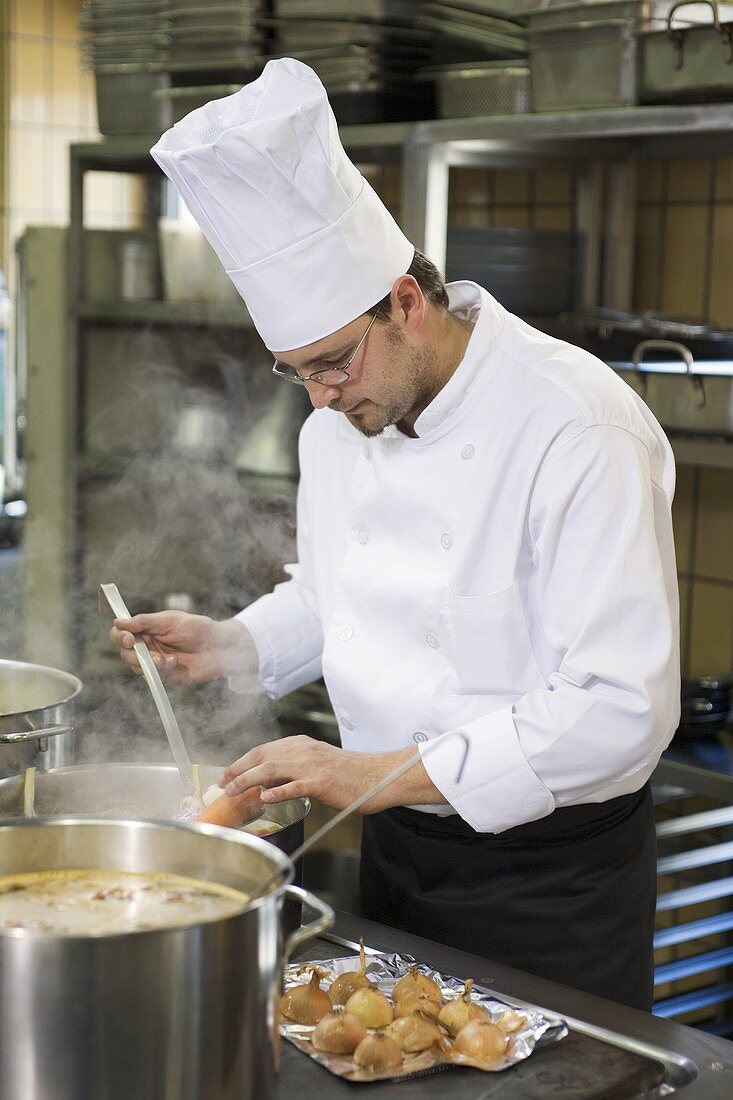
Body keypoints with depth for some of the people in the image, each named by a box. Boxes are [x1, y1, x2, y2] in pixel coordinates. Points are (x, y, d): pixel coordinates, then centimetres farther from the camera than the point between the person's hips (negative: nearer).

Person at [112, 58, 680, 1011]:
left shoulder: (579, 429, -23)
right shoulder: (339, 424, 2)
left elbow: (623, 709, -27)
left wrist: (384, 773, -29)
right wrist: (231, 646, -2)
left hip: (552, 871, -6)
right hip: (396, 850, 7)